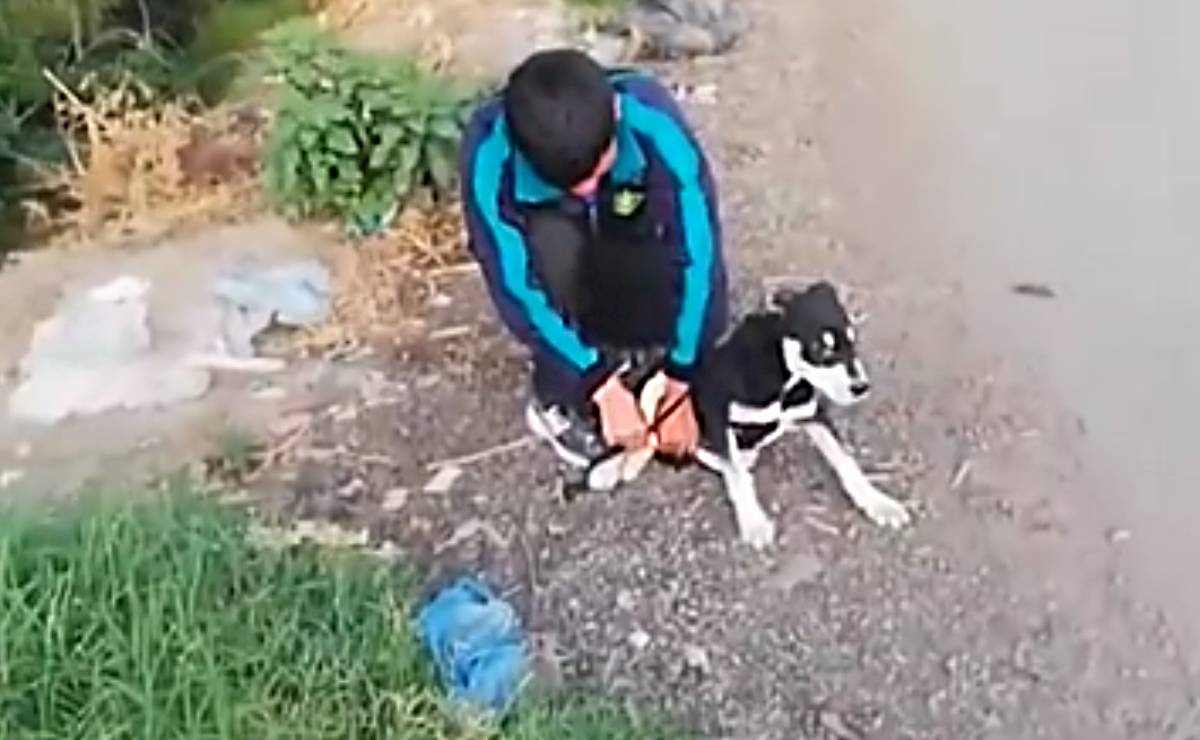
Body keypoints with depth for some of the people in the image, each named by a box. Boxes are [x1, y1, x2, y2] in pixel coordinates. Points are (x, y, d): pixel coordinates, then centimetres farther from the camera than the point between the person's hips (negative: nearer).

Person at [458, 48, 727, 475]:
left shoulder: (655, 125, -37)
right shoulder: (489, 154, -37)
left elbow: (699, 254, -33)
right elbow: (516, 287, -33)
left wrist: (678, 382, -32)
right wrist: (601, 384, -34)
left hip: (634, 236, 0)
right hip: (547, 245, 0)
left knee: (704, 320, -28)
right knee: (553, 245, -36)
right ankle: (560, 399, -14)